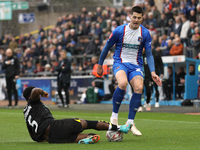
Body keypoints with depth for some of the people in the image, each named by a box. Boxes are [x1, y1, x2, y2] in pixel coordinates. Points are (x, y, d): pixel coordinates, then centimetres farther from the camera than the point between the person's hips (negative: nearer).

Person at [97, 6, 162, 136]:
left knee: (139, 88, -24)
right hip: (120, 62, -3)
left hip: (136, 65, 3)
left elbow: (149, 54, 4)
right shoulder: (119, 31, -7)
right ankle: (114, 115, -13)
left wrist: (153, 72, -7)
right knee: (122, 83, -34)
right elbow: (107, 47, 6)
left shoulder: (145, 33, 0)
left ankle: (130, 123, -12)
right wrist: (100, 65, 12)